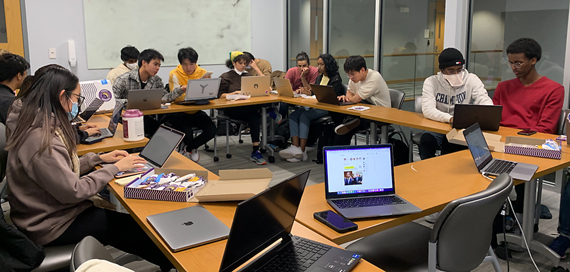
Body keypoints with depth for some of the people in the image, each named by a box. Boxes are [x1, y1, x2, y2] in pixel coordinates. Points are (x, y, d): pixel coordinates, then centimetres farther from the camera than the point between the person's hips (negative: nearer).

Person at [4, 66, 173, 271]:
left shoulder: (39, 125, 2)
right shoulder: (40, 139, -29)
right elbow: (74, 191, -27)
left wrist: (99, 158, 3)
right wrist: (114, 168, -17)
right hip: (50, 227, -9)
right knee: (134, 227, -4)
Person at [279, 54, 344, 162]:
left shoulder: (336, 79, -3)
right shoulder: (319, 77, 22)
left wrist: (311, 93, -20)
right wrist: (303, 91, -1)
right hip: (315, 105, 8)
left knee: (305, 116, -30)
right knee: (293, 115, -16)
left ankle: (302, 151, -32)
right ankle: (295, 147, -29)